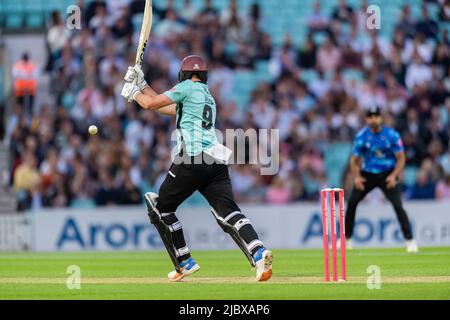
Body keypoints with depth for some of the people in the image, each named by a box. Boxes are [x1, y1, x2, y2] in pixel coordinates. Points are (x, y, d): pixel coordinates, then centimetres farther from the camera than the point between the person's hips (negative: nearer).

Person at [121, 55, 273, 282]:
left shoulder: (188, 87, 6)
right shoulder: (208, 97, 30)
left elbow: (152, 104, 3)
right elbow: (165, 108, 37)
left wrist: (133, 93, 23)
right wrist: (141, 85, 39)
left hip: (193, 159, -7)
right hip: (217, 162, 7)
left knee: (161, 206, 10)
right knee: (228, 212, -8)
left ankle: (184, 263, 8)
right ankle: (258, 253, -31)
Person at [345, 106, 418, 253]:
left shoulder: (392, 135, -13)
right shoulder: (361, 136, -8)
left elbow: (401, 158, -8)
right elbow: (354, 160, 0)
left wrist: (393, 176, -23)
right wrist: (356, 177, -17)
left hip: (387, 174, -2)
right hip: (367, 174, 2)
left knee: (397, 205, -18)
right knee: (352, 202, -7)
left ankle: (410, 240, -11)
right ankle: (346, 239, 9)